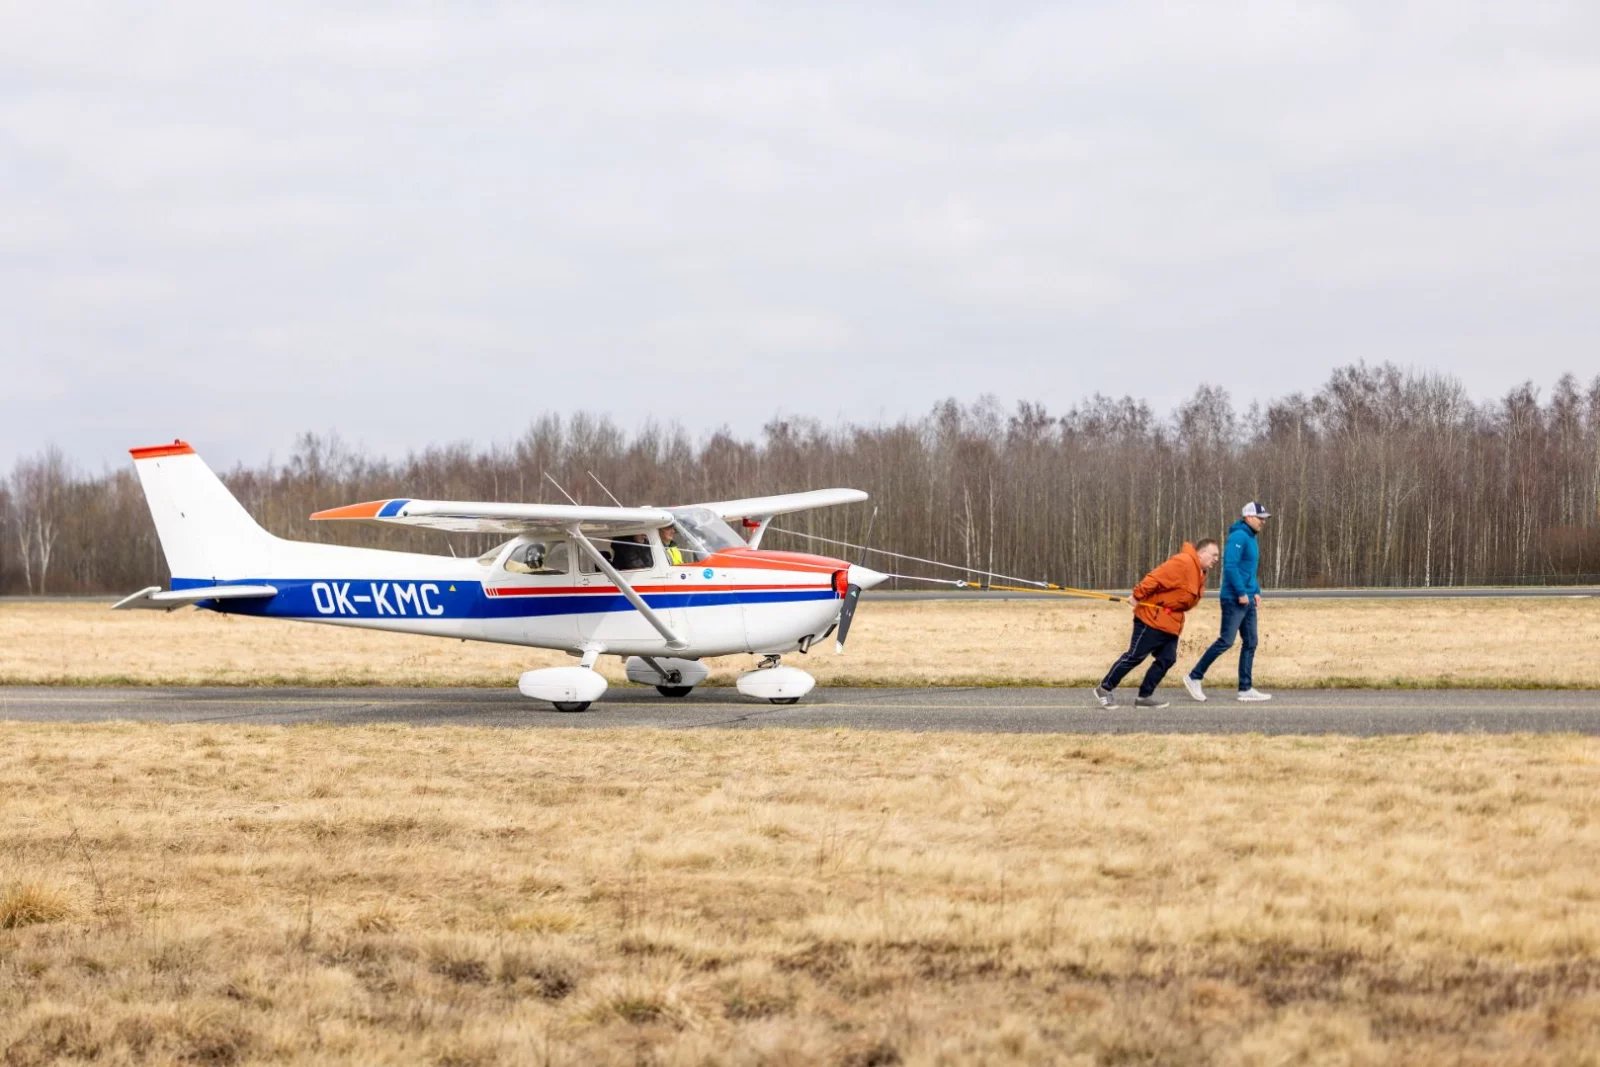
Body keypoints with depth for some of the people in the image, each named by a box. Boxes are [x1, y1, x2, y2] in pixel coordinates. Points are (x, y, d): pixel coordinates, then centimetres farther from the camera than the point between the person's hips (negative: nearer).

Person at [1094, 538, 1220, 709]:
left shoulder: (1200, 575, 12)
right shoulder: (1183, 562, -20)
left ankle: (1145, 696, 12)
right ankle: (1105, 688, 7)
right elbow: (1155, 578, -24)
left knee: (1167, 659, 4)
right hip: (1153, 619, -10)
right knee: (1135, 656, -4)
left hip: (1171, 624, 10)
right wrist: (1138, 596, -21)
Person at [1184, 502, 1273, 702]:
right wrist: (1241, 593, -20)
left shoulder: (1251, 539, 17)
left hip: (1247, 600, 10)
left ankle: (1246, 689, 10)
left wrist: (1256, 592, 15)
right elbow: (1230, 566, -21)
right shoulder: (1238, 537, -13)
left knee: (1250, 643, 7)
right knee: (1226, 641, -9)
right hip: (1234, 600, -10)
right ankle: (1195, 677, 1)